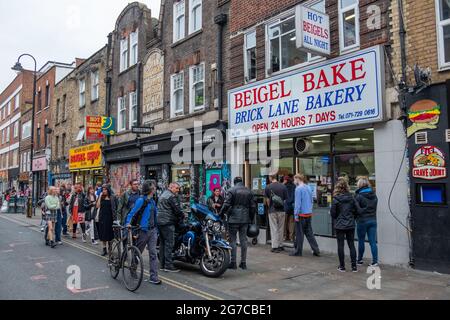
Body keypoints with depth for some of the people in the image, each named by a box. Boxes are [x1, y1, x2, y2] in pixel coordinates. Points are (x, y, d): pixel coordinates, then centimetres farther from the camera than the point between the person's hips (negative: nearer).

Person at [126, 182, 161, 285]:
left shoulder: (152, 201, 13)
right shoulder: (141, 200, -10)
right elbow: (132, 213, -13)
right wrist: (128, 223, -27)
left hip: (152, 230, 6)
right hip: (144, 230, -6)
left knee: (153, 253, 1)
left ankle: (153, 277, 3)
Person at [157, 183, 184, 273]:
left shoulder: (163, 194, 21)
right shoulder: (171, 196, -11)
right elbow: (177, 209, -15)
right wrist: (182, 216, 4)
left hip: (159, 221, 10)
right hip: (168, 222, -10)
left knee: (162, 243, 12)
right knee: (169, 243, -8)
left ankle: (162, 264, 16)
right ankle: (168, 265, -9)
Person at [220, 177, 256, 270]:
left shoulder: (231, 190, -5)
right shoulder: (249, 191, 9)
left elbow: (226, 205, -12)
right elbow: (253, 206, 11)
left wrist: (221, 214, 1)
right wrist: (251, 218, 19)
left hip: (234, 219, -4)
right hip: (245, 219, 4)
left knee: (233, 240, 2)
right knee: (243, 240, 9)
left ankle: (233, 263, 3)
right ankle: (243, 263, 13)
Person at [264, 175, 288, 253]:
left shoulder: (268, 187, -5)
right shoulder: (283, 186, -2)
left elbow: (267, 200, 2)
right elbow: (285, 199, 1)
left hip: (272, 211, -1)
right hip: (281, 210, 2)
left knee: (274, 229, 4)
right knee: (280, 229, 12)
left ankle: (275, 246, 5)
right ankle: (279, 245, 19)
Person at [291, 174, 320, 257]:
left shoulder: (298, 189, -13)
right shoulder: (309, 188, 11)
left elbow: (298, 203, -16)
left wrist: (296, 215, -13)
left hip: (301, 214, -7)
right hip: (309, 214, 7)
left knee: (299, 233, 3)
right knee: (309, 232, 14)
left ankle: (298, 251, 12)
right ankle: (316, 250, 14)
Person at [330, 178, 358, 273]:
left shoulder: (336, 199, -13)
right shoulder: (351, 197, -3)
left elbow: (333, 213, -9)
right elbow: (355, 210, 3)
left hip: (340, 225, -3)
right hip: (350, 225, 3)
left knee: (340, 245, 6)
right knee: (351, 245, 11)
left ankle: (342, 266, 13)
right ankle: (354, 266, 13)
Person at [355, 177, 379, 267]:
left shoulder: (358, 196, -15)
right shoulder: (374, 196, 5)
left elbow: (357, 210, -13)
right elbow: (375, 208, 11)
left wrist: (356, 218, 3)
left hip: (362, 221, -5)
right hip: (373, 220, 5)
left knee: (361, 241, 9)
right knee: (373, 242, 7)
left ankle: (360, 260, 20)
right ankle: (375, 261, 7)